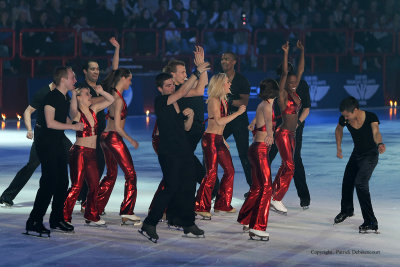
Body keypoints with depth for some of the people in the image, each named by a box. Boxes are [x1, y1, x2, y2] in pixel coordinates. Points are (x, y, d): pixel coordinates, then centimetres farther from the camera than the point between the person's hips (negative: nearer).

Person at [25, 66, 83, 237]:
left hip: (57, 143, 10)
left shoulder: (64, 98, 12)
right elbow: (50, 123, -23)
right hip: (46, 143, -10)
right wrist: (73, 126, -17)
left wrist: (74, 94, 12)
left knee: (62, 181, 11)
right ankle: (34, 222, -11)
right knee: (50, 182, -14)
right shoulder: (52, 97, -16)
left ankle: (57, 219, 21)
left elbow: (73, 114, 20)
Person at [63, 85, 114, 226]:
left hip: (92, 153, 7)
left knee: (94, 185, 11)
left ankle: (92, 216, 24)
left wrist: (101, 92, 0)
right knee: (76, 186, -10)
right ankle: (64, 218, -7)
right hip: (79, 152, -7)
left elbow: (110, 100, 18)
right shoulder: (77, 113, -8)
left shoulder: (93, 109, 11)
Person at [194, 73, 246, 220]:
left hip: (219, 140, 9)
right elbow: (219, 121, -22)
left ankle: (222, 204, 18)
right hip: (210, 139, -9)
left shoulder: (223, 100, 14)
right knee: (211, 174, -10)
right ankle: (200, 207, -4)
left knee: (229, 170, 9)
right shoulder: (213, 100, -13)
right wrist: (238, 113, -17)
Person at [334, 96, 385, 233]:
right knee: (347, 182, 15)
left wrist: (380, 143, -64)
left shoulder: (371, 117, -27)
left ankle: (371, 223, -22)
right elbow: (338, 130, 9)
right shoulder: (344, 119, -14)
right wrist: (338, 148, 5)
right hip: (357, 153, 6)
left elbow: (376, 132, -44)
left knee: (360, 183, -22)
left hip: (370, 155, -6)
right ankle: (347, 210, 47)